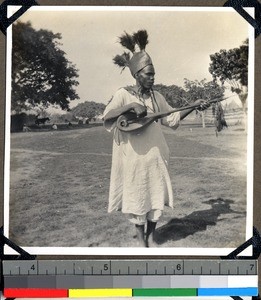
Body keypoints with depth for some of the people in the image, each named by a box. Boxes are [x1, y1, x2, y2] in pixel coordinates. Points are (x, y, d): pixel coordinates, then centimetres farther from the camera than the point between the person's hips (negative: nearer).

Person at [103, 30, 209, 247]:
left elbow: (171, 118, 13)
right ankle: (140, 237, 22)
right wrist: (132, 106, -25)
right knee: (136, 195, 5)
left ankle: (151, 236, 24)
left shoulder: (156, 97, 8)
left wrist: (193, 106, 4)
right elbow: (106, 116, -16)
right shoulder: (124, 94, -5)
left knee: (156, 194, 7)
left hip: (155, 155, 4)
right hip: (134, 156, -4)